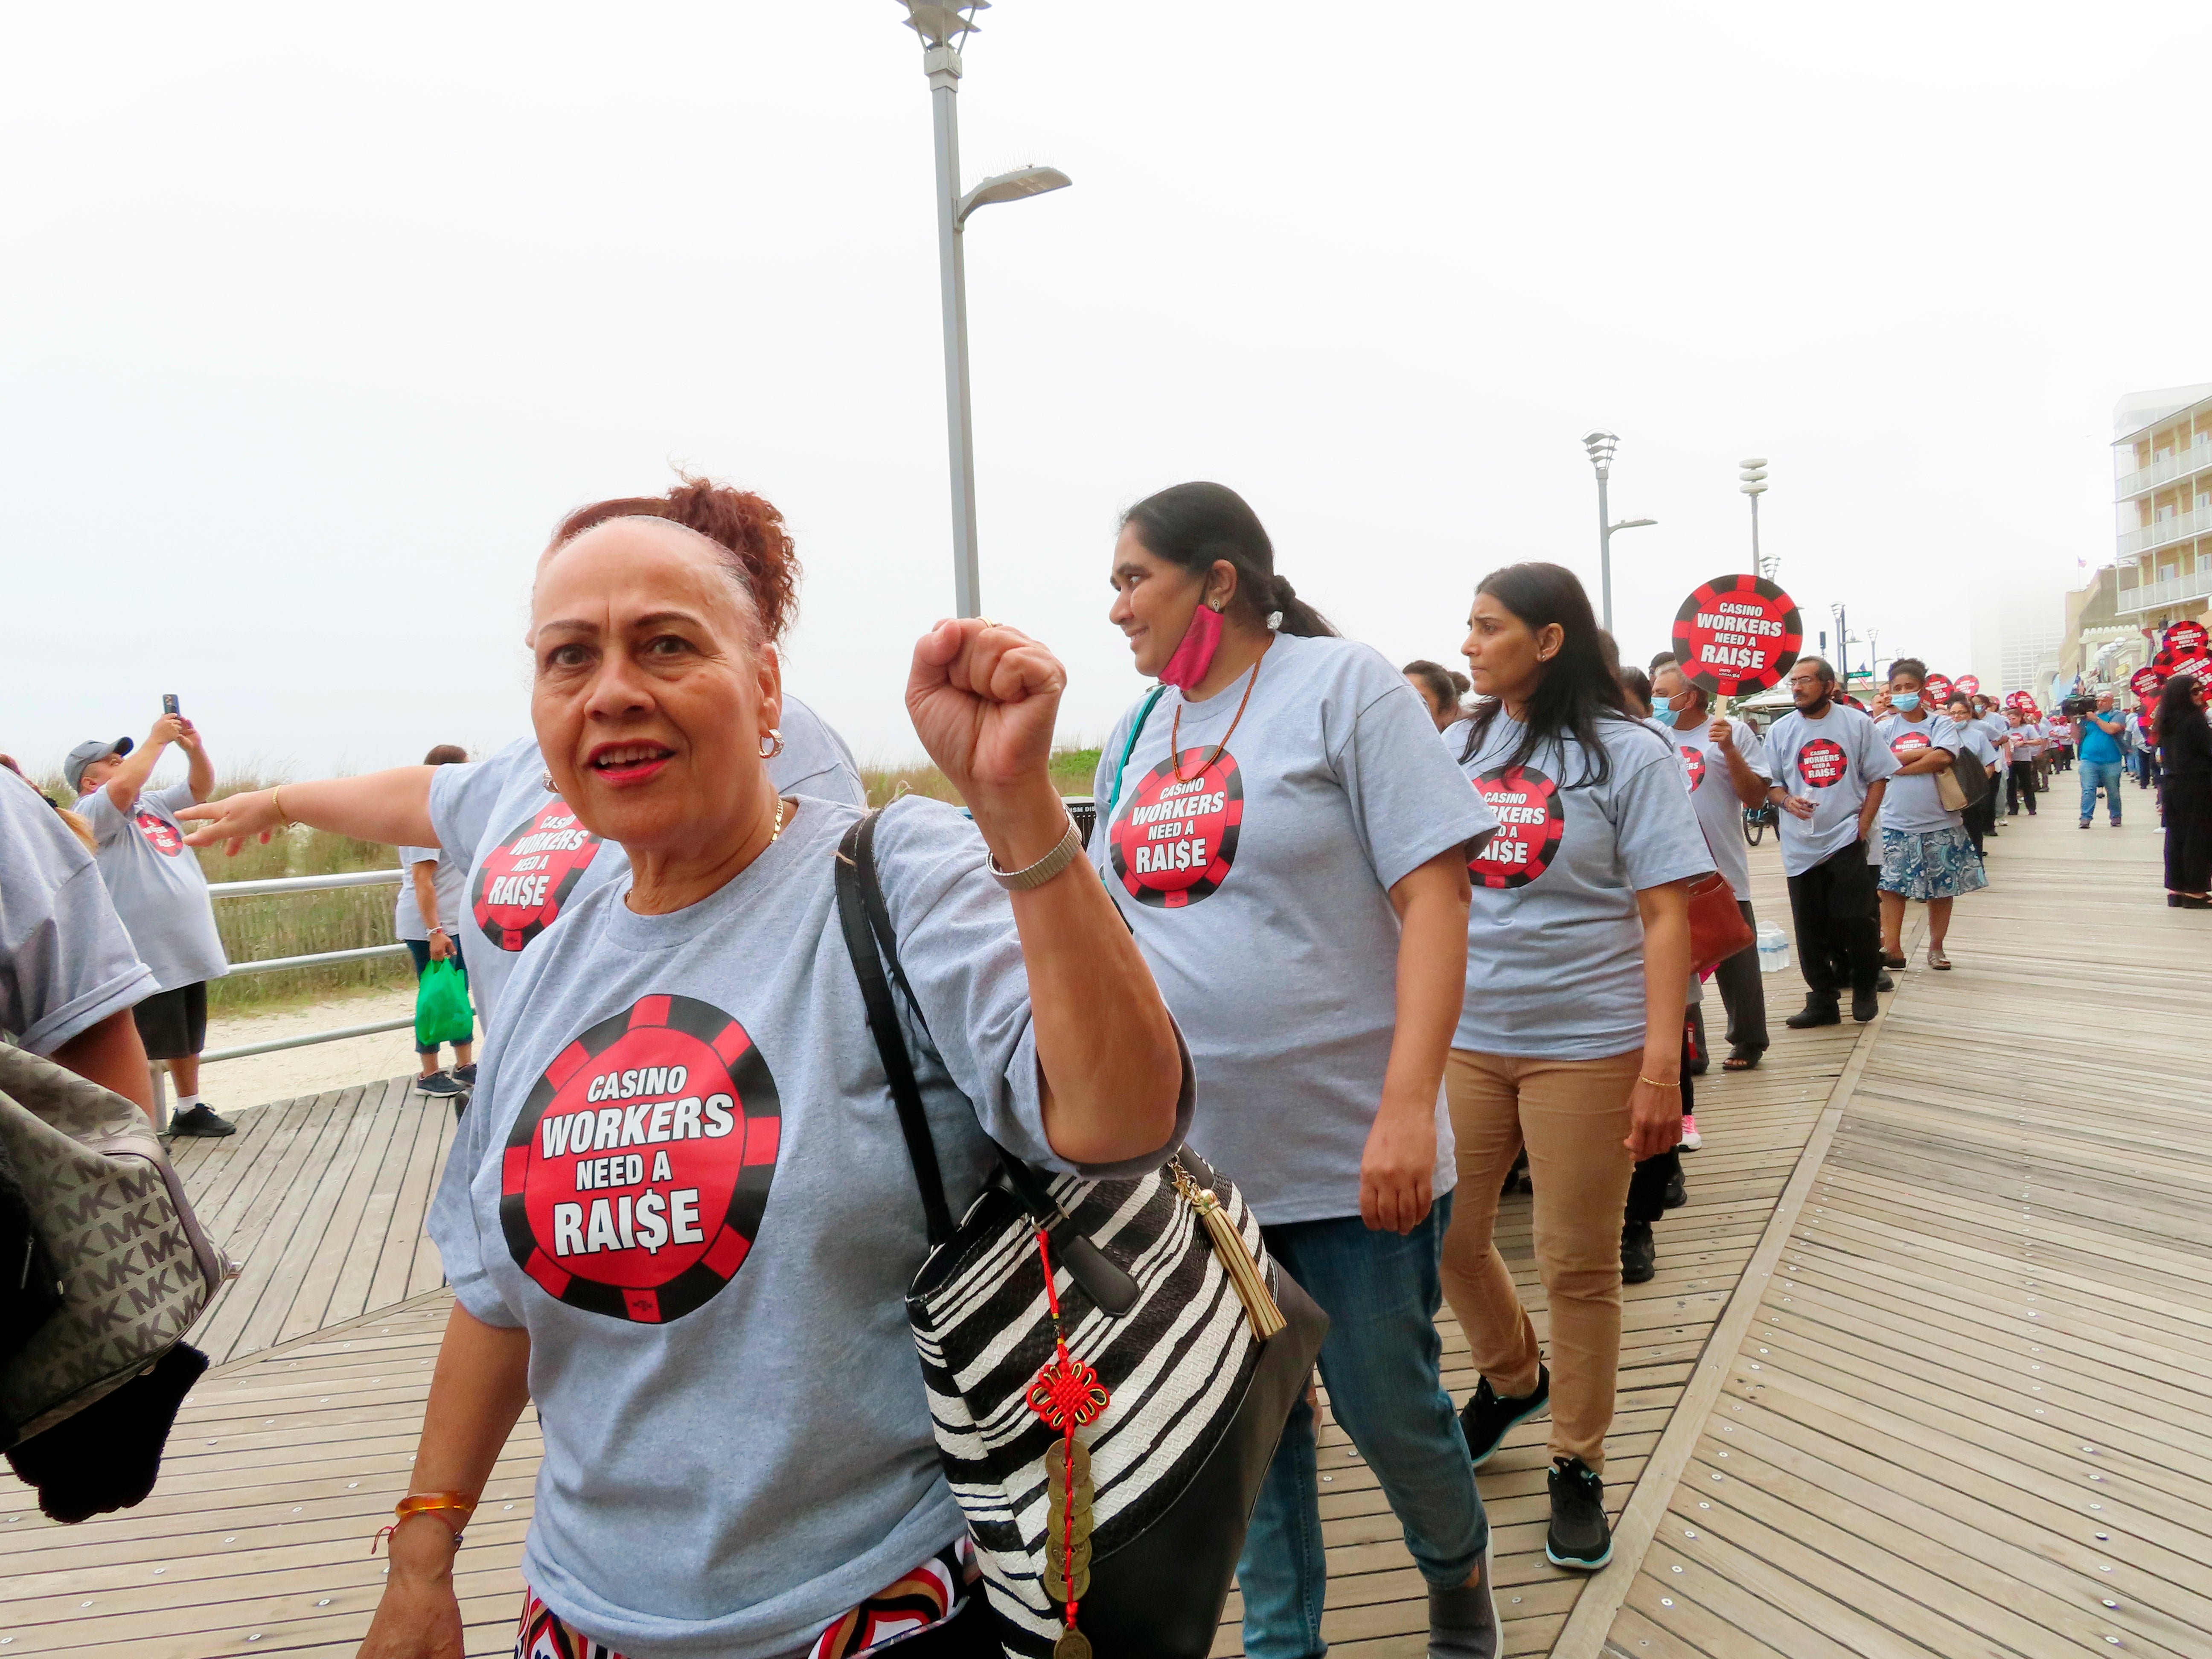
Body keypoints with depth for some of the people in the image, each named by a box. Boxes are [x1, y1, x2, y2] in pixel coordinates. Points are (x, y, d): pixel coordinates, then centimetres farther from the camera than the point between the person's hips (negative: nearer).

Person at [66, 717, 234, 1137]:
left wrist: (194, 747, -5)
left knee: (188, 1039, 19)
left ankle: (190, 1110, 31)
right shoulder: (93, 814, -9)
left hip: (188, 951, 8)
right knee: (139, 1048, -5)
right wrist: (157, 740, -20)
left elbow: (201, 787, 14)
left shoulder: (155, 804, 16)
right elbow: (123, 787, -29)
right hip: (144, 959, -8)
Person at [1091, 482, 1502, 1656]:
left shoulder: (1342, 687, -7)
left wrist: (1409, 1106, -21)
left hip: (1345, 1148, -5)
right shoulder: (1135, 735, 10)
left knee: (1386, 1402, 9)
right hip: (1192, 1148, 5)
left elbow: (1434, 897, -14)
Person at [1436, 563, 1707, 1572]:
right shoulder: (1453, 751, 7)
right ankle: (1512, 1380, 41)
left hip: (1586, 1044, -4)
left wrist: (1661, 1068, -15)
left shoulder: (1627, 756, -5)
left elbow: (1664, 918, -7)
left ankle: (1578, 1466, 24)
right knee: (1446, 1235, 11)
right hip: (1462, 1037, 4)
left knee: (1578, 1265, 5)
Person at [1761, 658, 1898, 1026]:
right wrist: (1786, 800, -14)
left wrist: (1864, 823, -7)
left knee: (1855, 919, -5)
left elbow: (1878, 776, 2)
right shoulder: (1781, 730, 5)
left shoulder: (1857, 723, 0)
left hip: (1846, 840, -2)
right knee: (1811, 929, 6)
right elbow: (1770, 782, 8)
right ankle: (1823, 1001, 17)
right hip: (1801, 845, 3)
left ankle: (1865, 989, 18)